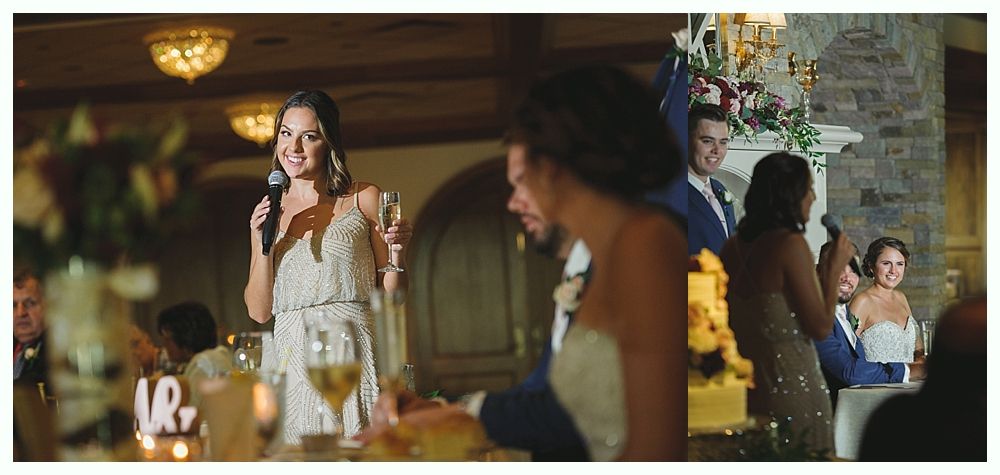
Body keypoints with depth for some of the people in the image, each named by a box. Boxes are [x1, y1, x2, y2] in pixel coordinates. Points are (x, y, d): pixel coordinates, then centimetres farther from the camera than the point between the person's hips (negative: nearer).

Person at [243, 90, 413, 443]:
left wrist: (397, 252, -11)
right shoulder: (268, 212, 14)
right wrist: (262, 242, -3)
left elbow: (391, 295, 8)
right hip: (289, 356, 2)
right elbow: (259, 311, 9)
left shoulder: (363, 199, 6)